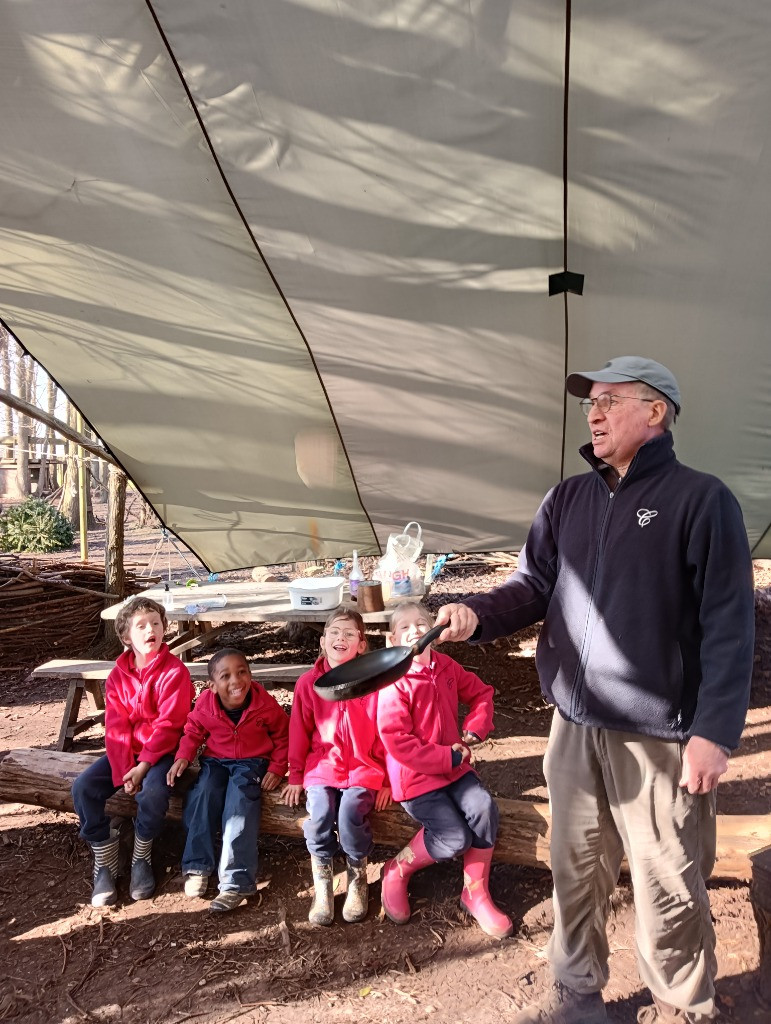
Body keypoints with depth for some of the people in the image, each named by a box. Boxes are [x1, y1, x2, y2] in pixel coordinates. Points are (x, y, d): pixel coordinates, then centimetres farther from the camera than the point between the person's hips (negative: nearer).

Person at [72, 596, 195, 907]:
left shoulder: (174, 672, -13)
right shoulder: (118, 676, 2)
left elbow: (168, 725, -17)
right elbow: (116, 727, -3)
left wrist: (143, 766, -22)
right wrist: (123, 771, -15)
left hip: (162, 750, -5)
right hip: (127, 751, 5)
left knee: (153, 791, -33)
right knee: (83, 787, -15)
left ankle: (141, 857, -3)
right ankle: (104, 861, 2)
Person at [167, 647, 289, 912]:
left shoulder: (265, 704, -16)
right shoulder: (205, 704, -11)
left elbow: (283, 737, -1)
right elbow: (193, 731, 7)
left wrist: (276, 769, -11)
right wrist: (183, 757, -11)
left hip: (251, 762, -3)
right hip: (215, 761, 3)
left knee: (240, 805, -26)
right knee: (202, 796, -24)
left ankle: (236, 881, -24)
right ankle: (197, 866, -9)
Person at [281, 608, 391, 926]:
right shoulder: (309, 682, -1)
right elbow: (299, 732, 7)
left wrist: (387, 780, 1)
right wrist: (296, 776, 9)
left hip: (364, 768, -2)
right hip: (322, 766, 2)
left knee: (350, 813, -26)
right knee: (319, 815, -24)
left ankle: (357, 879, 3)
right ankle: (322, 884, 2)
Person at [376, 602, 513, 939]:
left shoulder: (446, 667, 1)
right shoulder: (394, 684, -19)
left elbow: (481, 693, 14)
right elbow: (397, 742, -22)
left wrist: (473, 730, -4)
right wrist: (449, 758, -20)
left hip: (454, 763, 6)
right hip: (414, 776, -6)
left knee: (484, 810, -17)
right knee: (456, 838, -17)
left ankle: (475, 894, 3)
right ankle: (397, 871, 10)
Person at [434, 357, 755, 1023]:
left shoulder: (701, 500, -7)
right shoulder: (567, 500, 8)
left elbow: (729, 626, -10)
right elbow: (534, 587, 7)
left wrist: (715, 731, -15)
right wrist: (476, 614, -12)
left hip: (661, 738, -5)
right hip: (574, 728, 5)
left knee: (668, 890, 9)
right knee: (576, 872, 18)